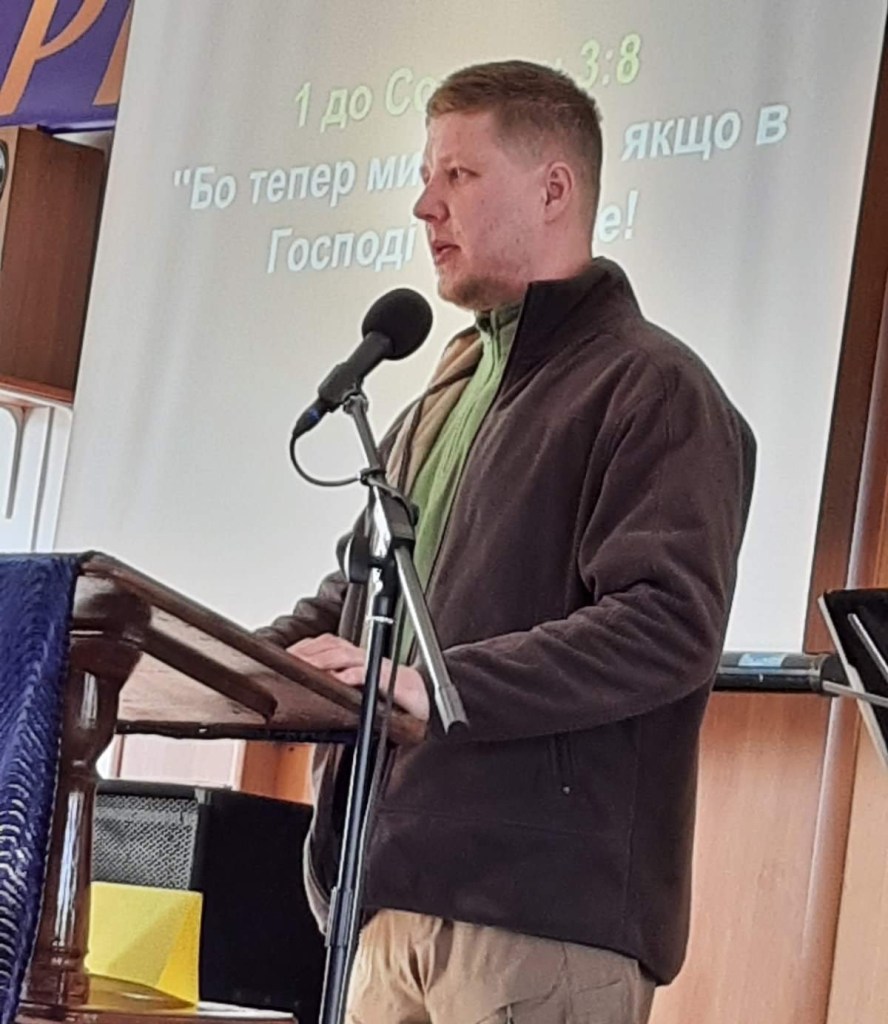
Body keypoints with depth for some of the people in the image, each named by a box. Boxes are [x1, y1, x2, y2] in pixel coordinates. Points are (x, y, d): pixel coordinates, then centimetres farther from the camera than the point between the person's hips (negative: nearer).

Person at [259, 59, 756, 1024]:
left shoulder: (652, 391, -6)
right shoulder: (452, 389, 22)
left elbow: (667, 628, -18)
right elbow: (368, 583, 28)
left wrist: (437, 685, -24)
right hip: (399, 889, 8)